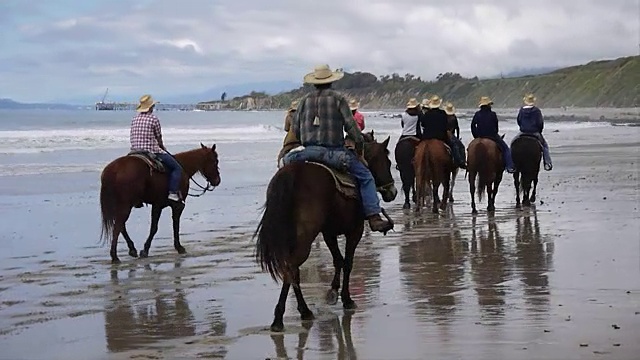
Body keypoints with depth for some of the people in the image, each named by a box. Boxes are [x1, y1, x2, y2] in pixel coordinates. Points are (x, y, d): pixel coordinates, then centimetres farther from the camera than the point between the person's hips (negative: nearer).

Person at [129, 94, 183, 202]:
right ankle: (173, 192, -17)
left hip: (135, 152, 7)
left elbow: (131, 138, 14)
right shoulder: (154, 118, -8)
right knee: (177, 168, -1)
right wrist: (163, 148, 19)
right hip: (152, 152, -7)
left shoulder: (135, 119, 10)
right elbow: (159, 138, -1)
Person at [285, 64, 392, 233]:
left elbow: (295, 128, 13)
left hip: (308, 150, 4)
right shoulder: (338, 98, 0)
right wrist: (360, 141, 11)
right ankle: (373, 217, -11)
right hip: (333, 150, -4)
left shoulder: (305, 100, 11)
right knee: (365, 177, 2)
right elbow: (350, 124, -4)